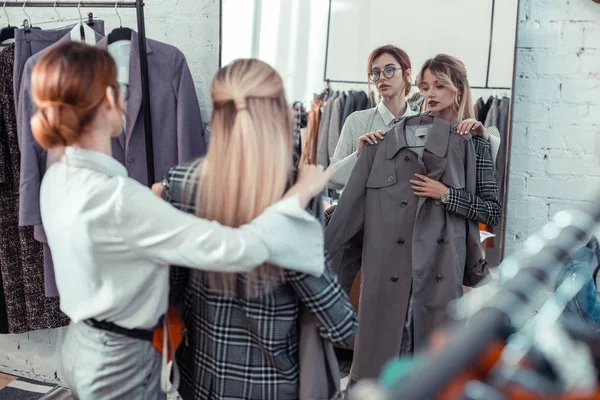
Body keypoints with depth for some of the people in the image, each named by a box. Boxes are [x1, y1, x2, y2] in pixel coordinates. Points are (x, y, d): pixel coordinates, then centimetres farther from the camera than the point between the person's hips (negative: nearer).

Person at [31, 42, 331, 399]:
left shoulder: (58, 178, -5)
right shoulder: (114, 199, -33)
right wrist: (303, 190, -21)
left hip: (83, 345, 8)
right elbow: (238, 250, -34)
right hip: (121, 361, -8)